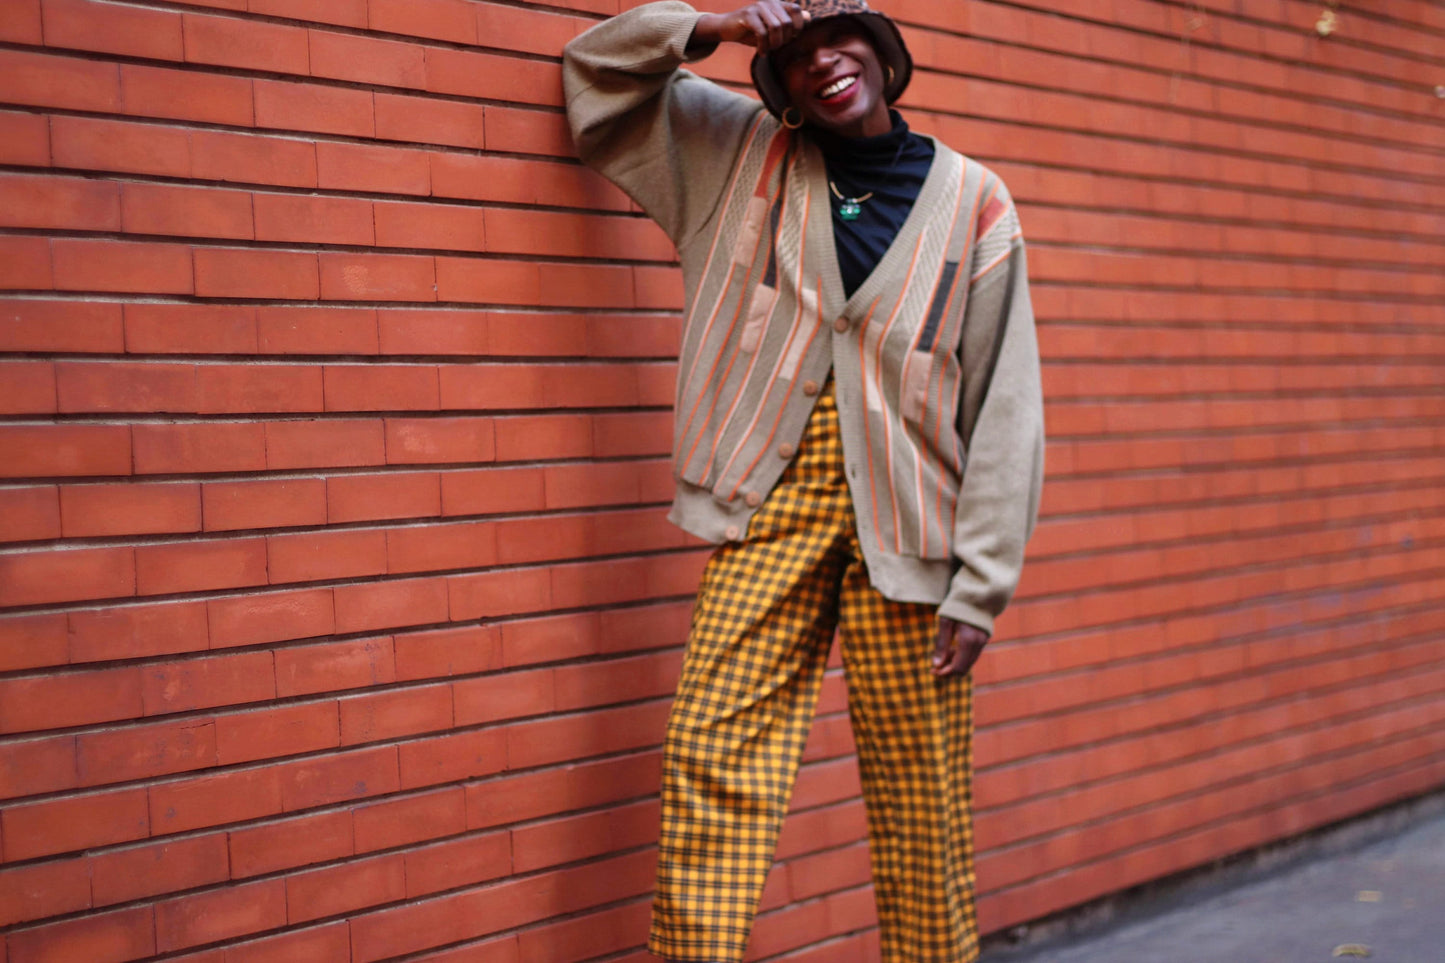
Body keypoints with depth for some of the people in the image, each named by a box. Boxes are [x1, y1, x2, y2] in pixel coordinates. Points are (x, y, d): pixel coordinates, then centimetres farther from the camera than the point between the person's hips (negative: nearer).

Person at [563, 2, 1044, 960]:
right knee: (712, 756, -8)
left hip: (904, 518, -1)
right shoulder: (743, 153, 12)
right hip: (768, 500, 1)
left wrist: (980, 591, -4)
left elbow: (1005, 412, 2)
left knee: (922, 796, 3)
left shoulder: (974, 204, 5)